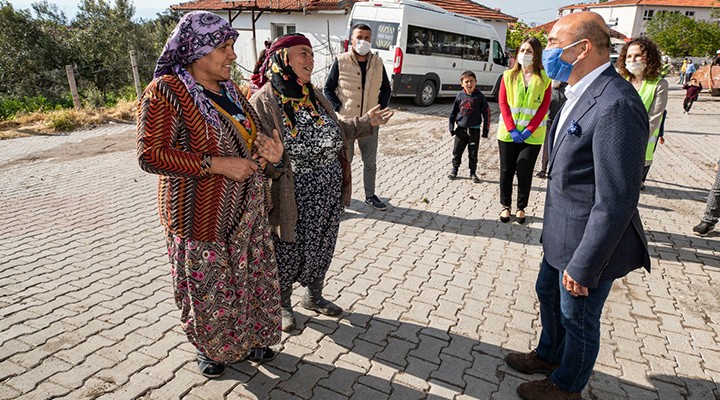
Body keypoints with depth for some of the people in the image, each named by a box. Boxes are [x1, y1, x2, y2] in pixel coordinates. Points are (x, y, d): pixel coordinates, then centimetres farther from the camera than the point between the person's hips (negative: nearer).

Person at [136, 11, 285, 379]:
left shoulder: (228, 89, 9)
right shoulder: (166, 91, -15)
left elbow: (249, 135, 20)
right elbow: (151, 154, -20)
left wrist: (268, 149, -4)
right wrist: (216, 164, -25)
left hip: (248, 211, 7)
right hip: (201, 215, -7)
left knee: (252, 276, 16)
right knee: (207, 287, 9)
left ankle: (247, 338, 40)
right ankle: (209, 347, 36)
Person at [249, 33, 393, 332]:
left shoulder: (315, 97, 8)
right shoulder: (263, 102, -14)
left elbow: (336, 132, 16)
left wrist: (365, 122, 10)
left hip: (328, 198, 7)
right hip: (292, 200, -6)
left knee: (321, 248, 20)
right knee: (287, 252, 12)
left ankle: (314, 296, 45)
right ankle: (282, 305, 37)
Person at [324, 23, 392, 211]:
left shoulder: (378, 63, 5)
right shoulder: (341, 61, -5)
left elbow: (386, 89, 14)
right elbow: (328, 88, -1)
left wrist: (380, 109, 2)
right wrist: (338, 109, -11)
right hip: (346, 121, -4)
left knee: (370, 161, 13)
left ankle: (370, 195, 28)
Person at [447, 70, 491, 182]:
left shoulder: (479, 96, -5)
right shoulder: (460, 96, 1)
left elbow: (486, 113, -1)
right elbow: (453, 112, 8)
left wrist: (485, 130, -2)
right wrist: (451, 128, 5)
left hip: (474, 130, -2)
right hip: (461, 129, 2)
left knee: (473, 154, 6)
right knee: (457, 151, 9)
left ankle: (473, 173, 20)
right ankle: (454, 170, 26)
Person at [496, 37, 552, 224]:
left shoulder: (544, 78, 0)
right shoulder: (508, 75, 4)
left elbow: (544, 107, -4)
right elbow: (503, 103, -2)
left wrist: (528, 131, -14)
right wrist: (512, 129, -12)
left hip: (532, 135, -1)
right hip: (508, 133, 2)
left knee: (525, 172, 2)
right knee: (506, 170, 7)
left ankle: (521, 207, 18)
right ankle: (506, 206, 21)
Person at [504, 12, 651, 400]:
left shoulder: (616, 105, -27)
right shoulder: (580, 95, 4)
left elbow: (617, 201, -27)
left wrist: (583, 266, -22)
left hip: (588, 243, -9)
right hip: (560, 235, 9)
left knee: (578, 319, 13)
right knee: (548, 295, 27)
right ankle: (549, 355, 52)